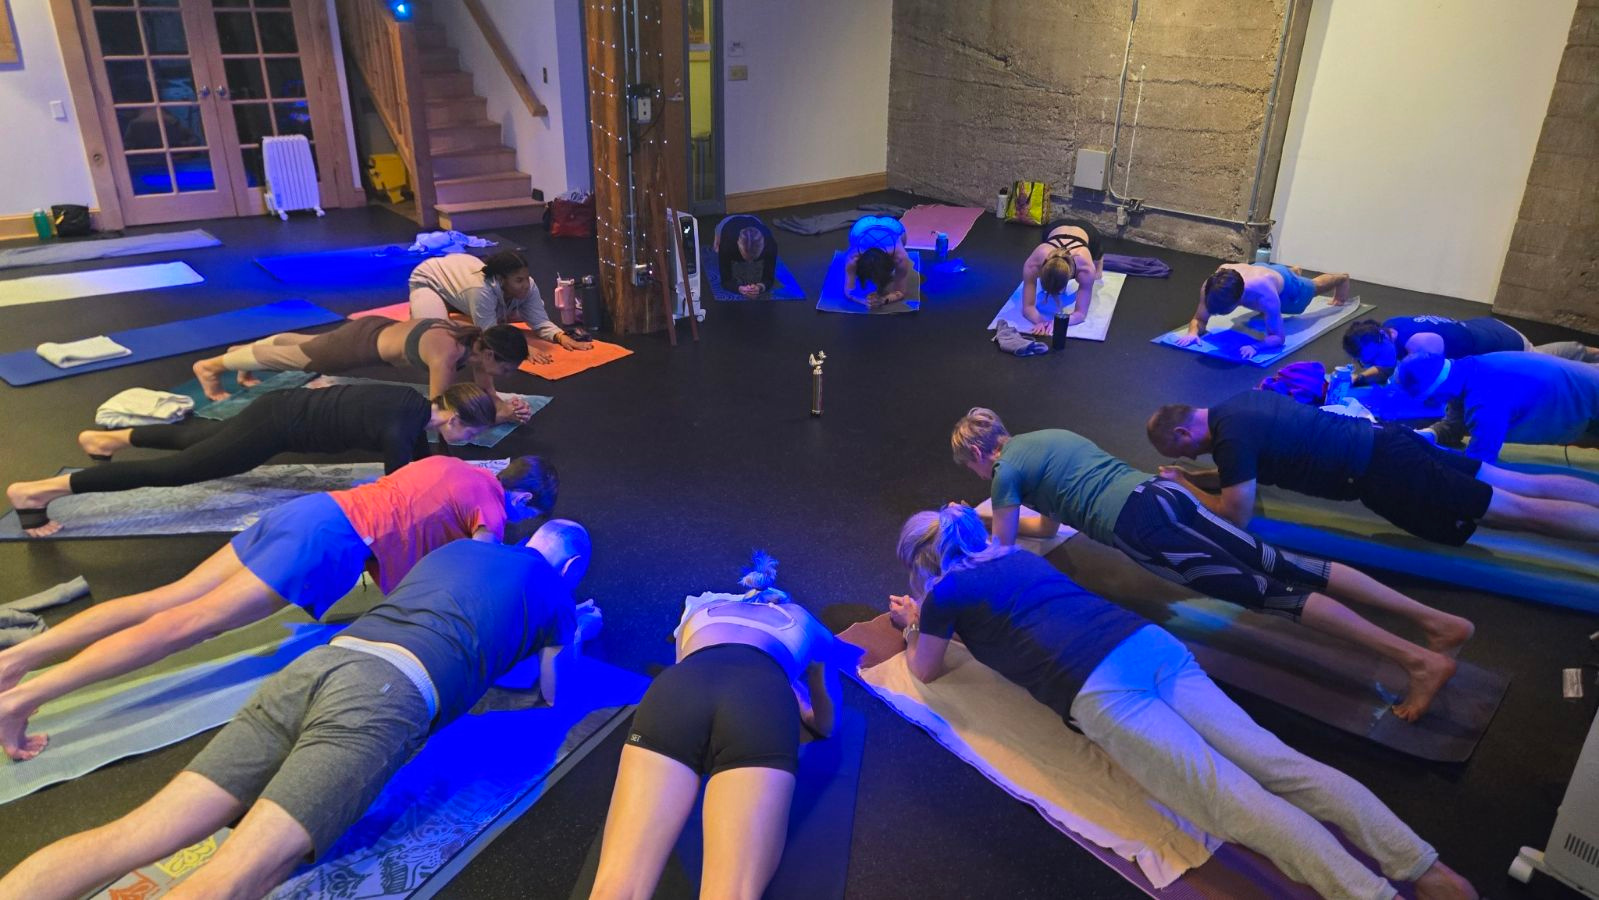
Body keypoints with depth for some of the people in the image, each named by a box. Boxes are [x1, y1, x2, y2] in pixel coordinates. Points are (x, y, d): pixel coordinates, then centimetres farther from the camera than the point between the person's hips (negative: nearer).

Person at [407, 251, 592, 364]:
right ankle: (420, 306, 10)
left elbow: (541, 322, -27)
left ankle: (454, 307, 26)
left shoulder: (527, 286, -29)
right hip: (429, 280, -6)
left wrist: (562, 337, -47)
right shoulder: (481, 290, -46)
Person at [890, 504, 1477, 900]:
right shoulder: (1015, 555, 28)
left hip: (1098, 693, -7)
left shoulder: (944, 592, 8)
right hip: (1150, 642, 7)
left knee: (1235, 802, -16)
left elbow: (927, 671, 25)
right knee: (1278, 762, -2)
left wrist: (916, 625, 43)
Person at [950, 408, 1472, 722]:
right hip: (1163, 493, 8)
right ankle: (1438, 621, -3)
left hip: (1138, 525, -8)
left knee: (1264, 591, -12)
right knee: (1282, 565, 2)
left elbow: (1001, 553, 10)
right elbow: (1048, 524, 39)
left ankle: (1417, 660, -17)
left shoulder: (1006, 471, 4)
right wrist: (980, 517, 47)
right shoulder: (1045, 436, 29)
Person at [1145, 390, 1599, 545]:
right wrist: (1188, 475, 11)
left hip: (1385, 475, -8)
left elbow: (1237, 513, -16)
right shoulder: (1238, 402, 9)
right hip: (1386, 442, 8)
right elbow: (1243, 475, 22)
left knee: (1520, 510, -2)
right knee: (1521, 487, 13)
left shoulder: (1231, 435, -20)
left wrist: (1185, 484, -4)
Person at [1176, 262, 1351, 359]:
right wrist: (1193, 333, -56)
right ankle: (1294, 270, 72)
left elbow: (1278, 337, -44)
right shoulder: (1211, 287, -46)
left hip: (1286, 287, -3)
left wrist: (1255, 347, -65)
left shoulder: (1265, 295, -53)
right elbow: (1199, 319, -32)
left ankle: (1341, 278, 68)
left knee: (1315, 287, 33)